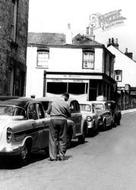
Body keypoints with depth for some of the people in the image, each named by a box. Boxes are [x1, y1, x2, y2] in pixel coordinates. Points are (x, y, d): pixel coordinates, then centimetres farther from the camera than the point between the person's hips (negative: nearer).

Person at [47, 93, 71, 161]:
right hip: (62, 120, -2)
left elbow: (48, 112, 10)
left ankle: (53, 156, 4)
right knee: (62, 139, 9)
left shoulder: (53, 102, 2)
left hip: (53, 120, 2)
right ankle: (61, 155, 9)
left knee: (53, 139, 5)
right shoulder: (65, 104, -5)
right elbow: (69, 115, 4)